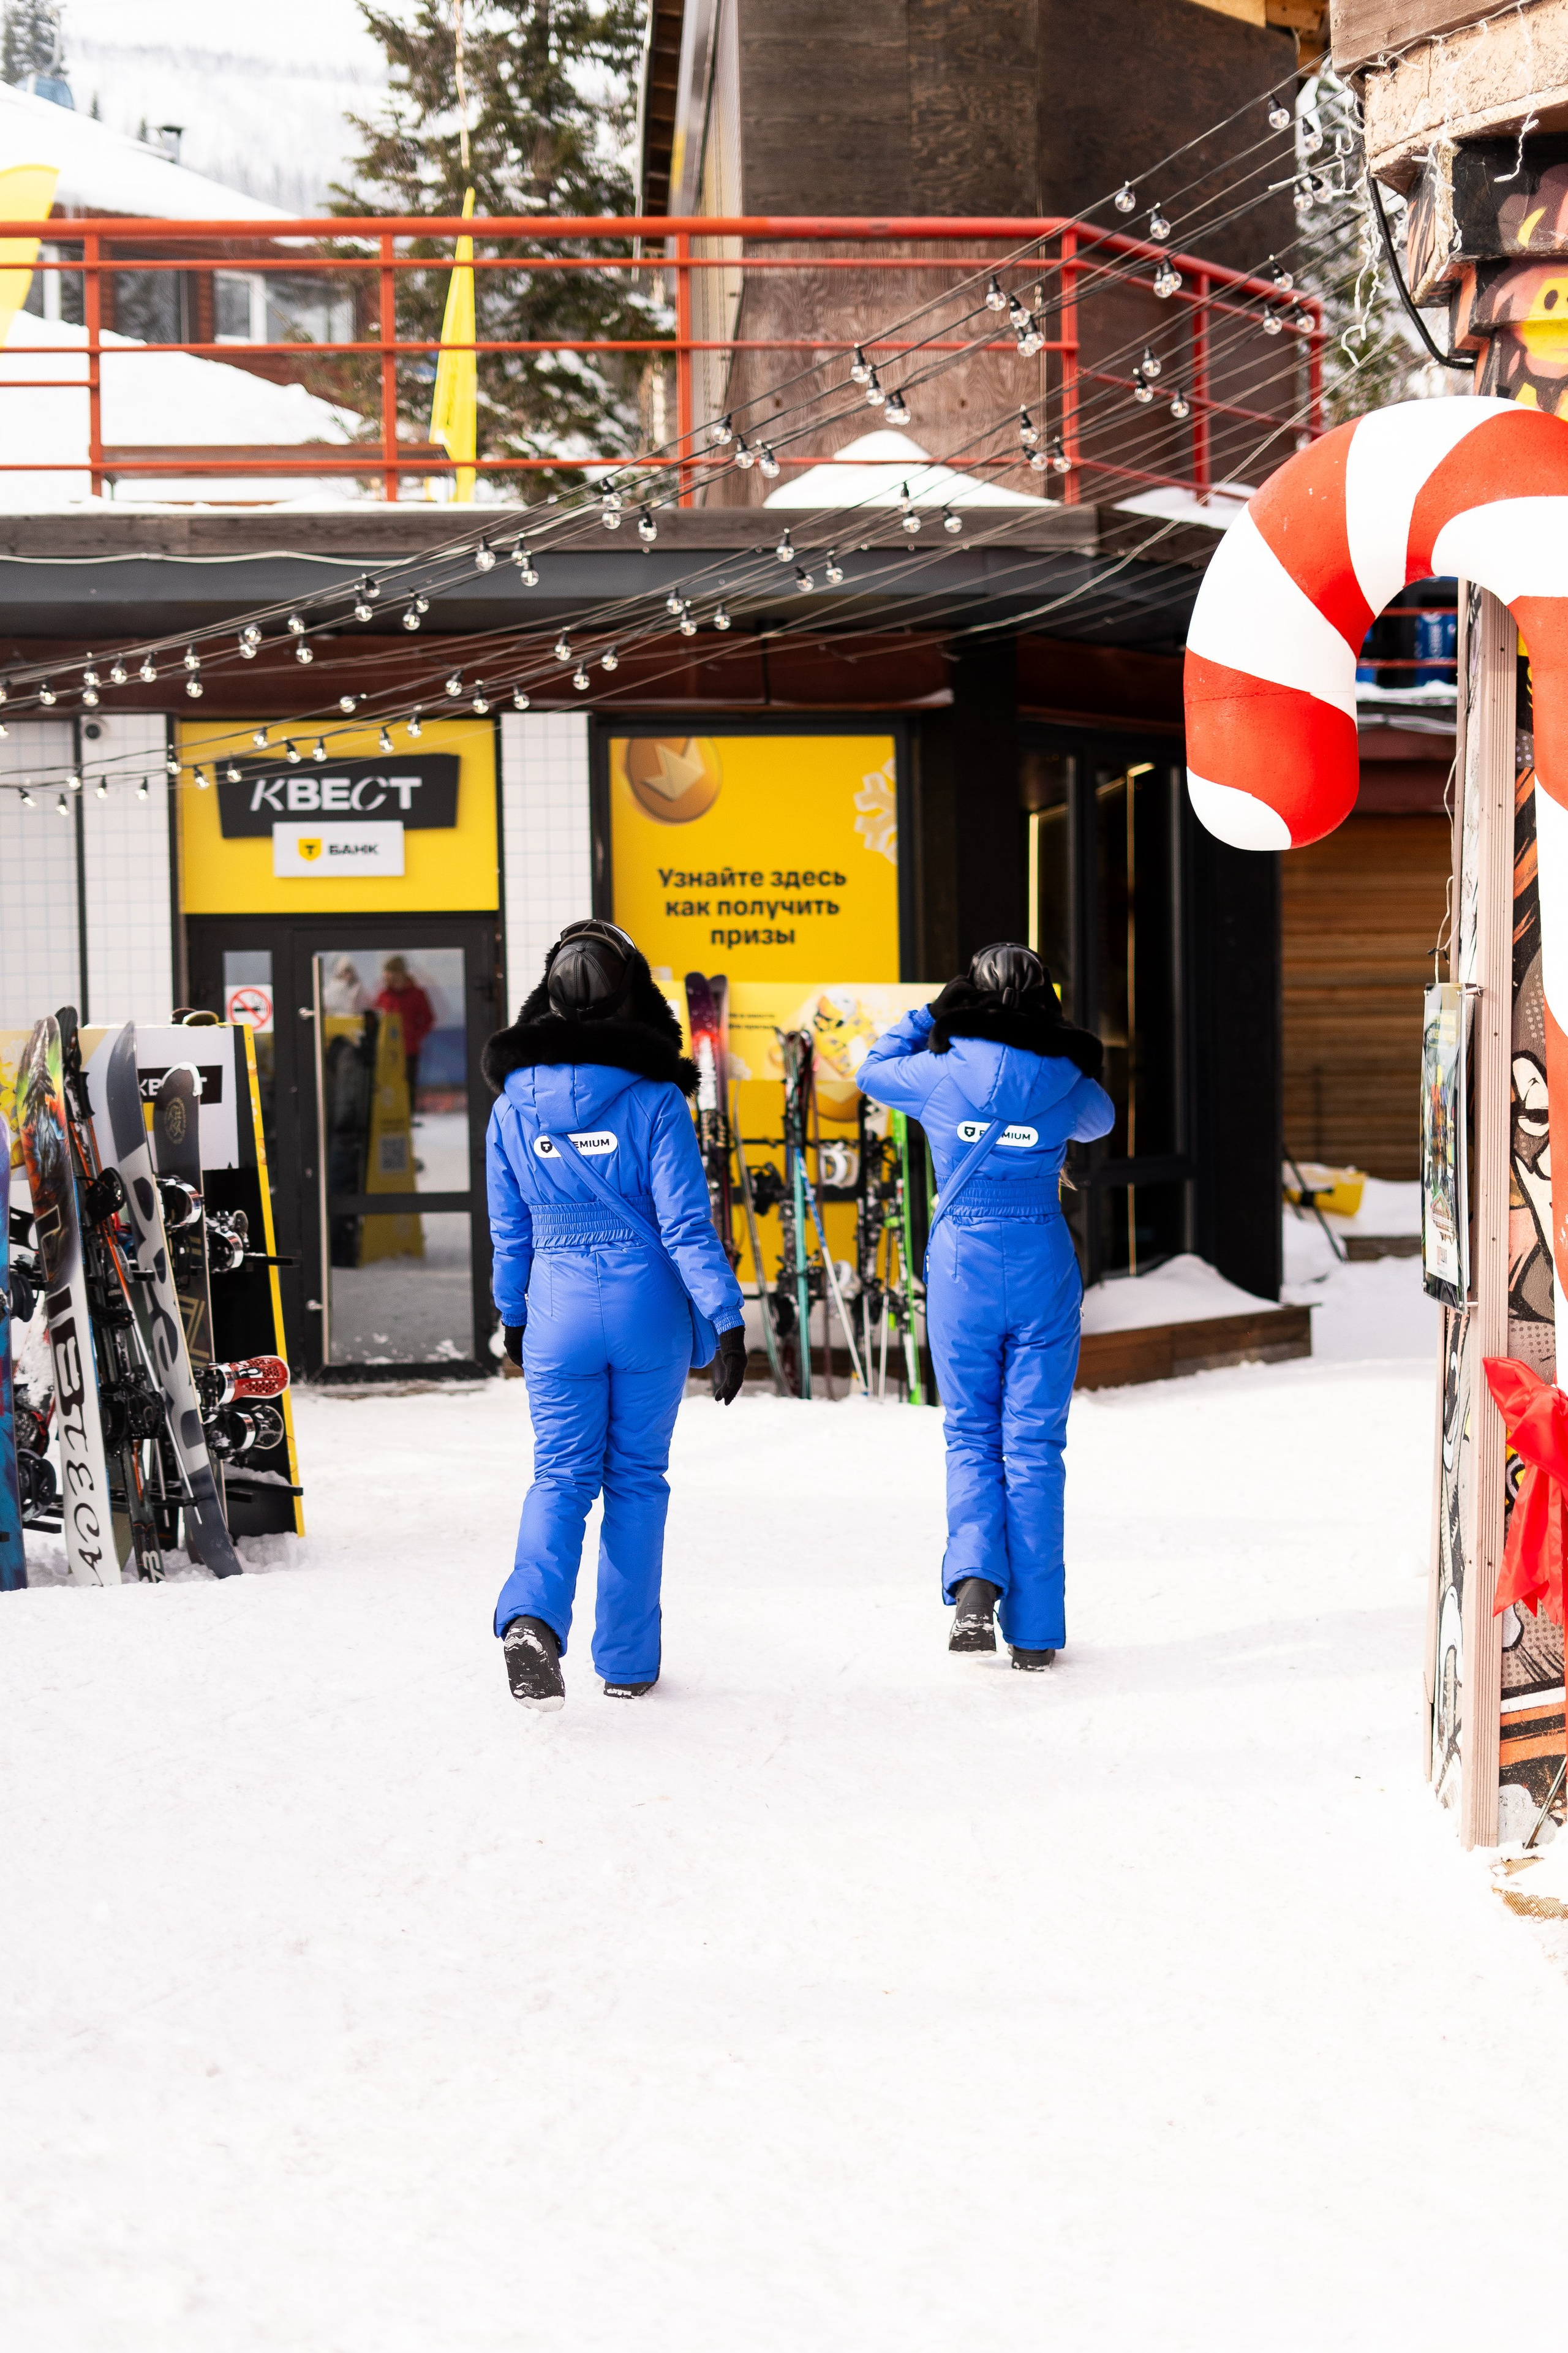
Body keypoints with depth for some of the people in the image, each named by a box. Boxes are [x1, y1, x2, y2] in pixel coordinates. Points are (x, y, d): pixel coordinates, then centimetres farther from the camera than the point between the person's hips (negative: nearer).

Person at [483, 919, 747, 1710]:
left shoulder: (514, 1105, 0)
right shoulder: (654, 1098, -9)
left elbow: (509, 1230, 9)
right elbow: (686, 1223, -13)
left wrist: (513, 1318, 22)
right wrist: (728, 1320, -12)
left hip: (558, 1308, 1)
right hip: (648, 1308, -1)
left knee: (560, 1473, 6)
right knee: (636, 1476, 10)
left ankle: (531, 1616, -22)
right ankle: (628, 1661, 16)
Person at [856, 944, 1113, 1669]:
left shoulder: (940, 1074, -7)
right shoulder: (1064, 1079, -4)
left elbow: (872, 1071, 13)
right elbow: (1098, 1118, 20)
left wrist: (928, 1016, 20)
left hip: (961, 1266, 0)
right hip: (1043, 1266, 0)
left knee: (971, 1434, 13)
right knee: (1033, 1441, 5)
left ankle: (973, 1576, -12)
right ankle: (1034, 1630, 5)